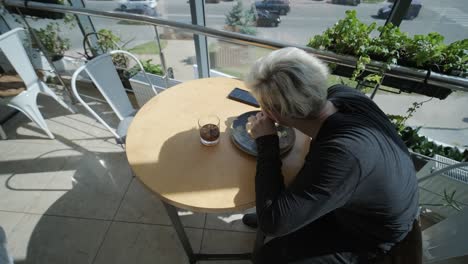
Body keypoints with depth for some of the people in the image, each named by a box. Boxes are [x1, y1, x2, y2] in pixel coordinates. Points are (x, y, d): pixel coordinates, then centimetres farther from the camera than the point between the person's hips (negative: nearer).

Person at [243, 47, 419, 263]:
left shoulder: (342, 155, -46)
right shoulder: (339, 94, -24)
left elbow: (273, 223, -38)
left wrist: (266, 142, -33)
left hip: (370, 234, -5)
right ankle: (264, 214, 40)